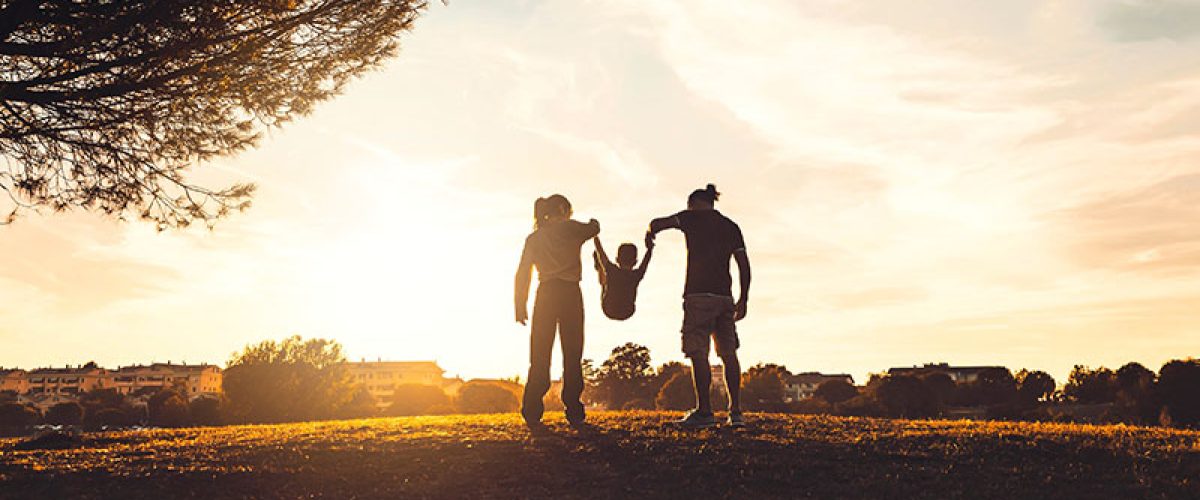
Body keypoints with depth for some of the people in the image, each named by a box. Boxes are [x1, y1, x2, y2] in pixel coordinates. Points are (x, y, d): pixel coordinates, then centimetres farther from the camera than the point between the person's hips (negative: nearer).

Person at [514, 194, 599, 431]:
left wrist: (520, 306, 8)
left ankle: (532, 413, -6)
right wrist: (593, 223, 46)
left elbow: (522, 273, 8)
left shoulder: (533, 238, 14)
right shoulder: (570, 228, 4)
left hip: (545, 295, 3)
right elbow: (593, 229, 23)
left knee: (540, 356, 2)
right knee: (572, 354, 3)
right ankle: (574, 412, 1)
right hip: (570, 294, -3)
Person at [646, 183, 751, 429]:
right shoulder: (731, 227, 17)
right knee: (729, 353, 6)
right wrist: (743, 299, 16)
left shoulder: (693, 218, 4)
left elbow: (658, 223, -6)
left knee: (698, 353, -7)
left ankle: (704, 411, -12)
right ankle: (736, 412, 4)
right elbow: (744, 266, 12)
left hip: (699, 294, -5)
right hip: (725, 296, 5)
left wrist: (650, 233, 17)